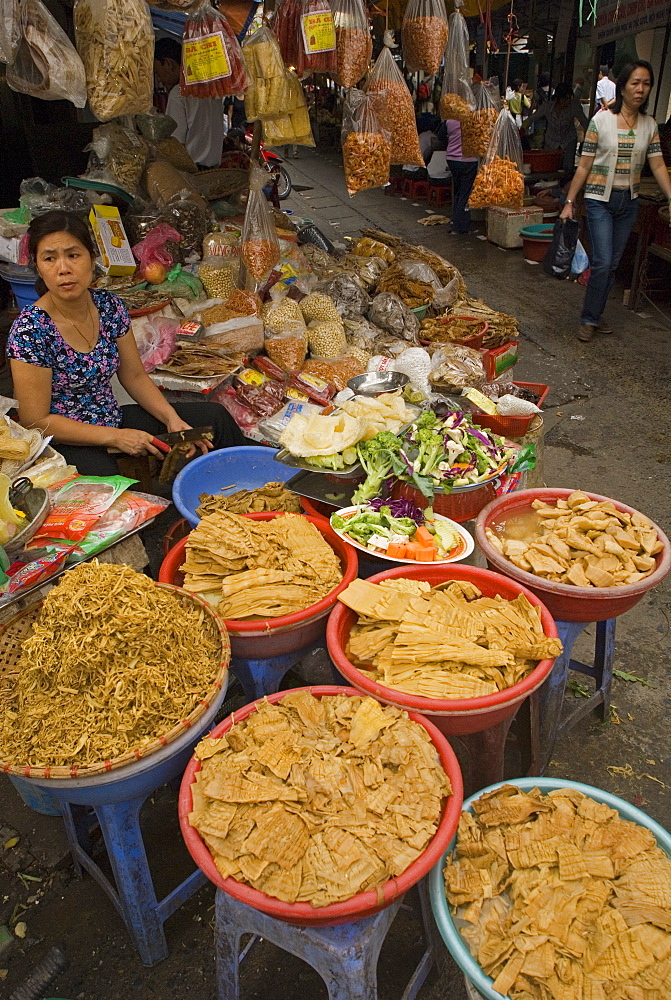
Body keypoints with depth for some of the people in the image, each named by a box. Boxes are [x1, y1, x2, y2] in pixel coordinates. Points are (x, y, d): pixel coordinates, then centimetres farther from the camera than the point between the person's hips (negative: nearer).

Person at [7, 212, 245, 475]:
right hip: (67, 443, -6)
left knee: (214, 417, 1)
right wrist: (115, 437, -21)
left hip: (114, 421, 7)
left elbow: (135, 376, 7)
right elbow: (37, 422, -18)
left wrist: (172, 419, -8)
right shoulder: (30, 330, -19)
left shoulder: (109, 305, -2)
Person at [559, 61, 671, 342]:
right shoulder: (601, 119, -5)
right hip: (600, 200, -4)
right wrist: (569, 202, -6)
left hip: (628, 202, 4)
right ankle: (589, 319, 1)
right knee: (602, 262, -12)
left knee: (613, 263, 7)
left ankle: (595, 315, 19)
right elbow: (584, 165, -4)